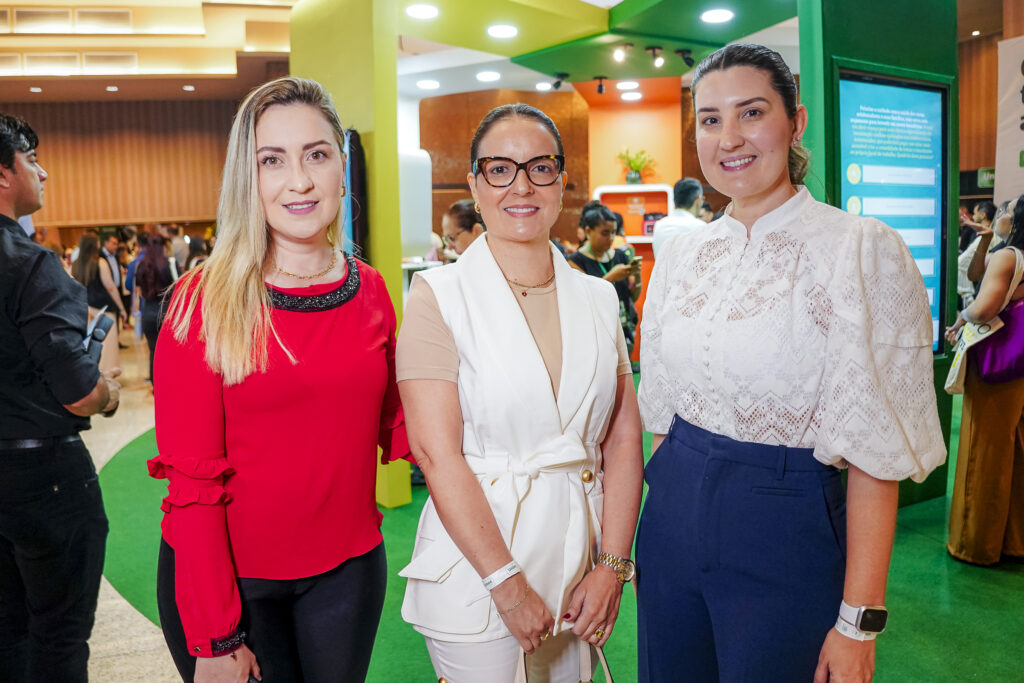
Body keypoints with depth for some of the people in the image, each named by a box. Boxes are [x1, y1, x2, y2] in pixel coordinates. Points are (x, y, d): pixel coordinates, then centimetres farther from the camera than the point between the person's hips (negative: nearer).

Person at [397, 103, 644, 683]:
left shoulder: (598, 298, 4)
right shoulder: (439, 296, -9)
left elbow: (624, 439, 2)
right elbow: (438, 454, -15)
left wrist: (612, 567, -5)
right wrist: (507, 583, -16)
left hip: (580, 561, 4)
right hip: (475, 568, -4)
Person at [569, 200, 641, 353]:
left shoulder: (620, 256, 11)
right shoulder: (577, 260, -3)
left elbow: (634, 297, 13)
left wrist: (637, 275, -5)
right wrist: (610, 277, -19)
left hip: (624, 331, 4)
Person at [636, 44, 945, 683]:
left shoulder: (863, 248, -12)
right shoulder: (681, 254, 4)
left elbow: (875, 451, -14)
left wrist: (859, 620, -14)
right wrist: (653, 526, 12)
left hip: (785, 531, -5)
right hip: (673, 519, 5)